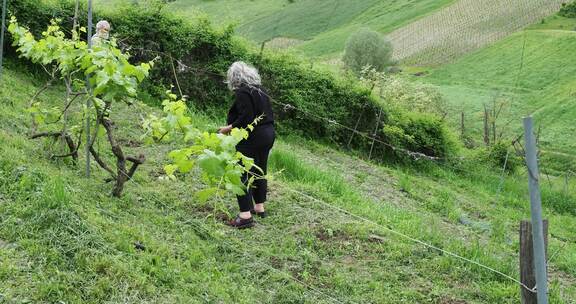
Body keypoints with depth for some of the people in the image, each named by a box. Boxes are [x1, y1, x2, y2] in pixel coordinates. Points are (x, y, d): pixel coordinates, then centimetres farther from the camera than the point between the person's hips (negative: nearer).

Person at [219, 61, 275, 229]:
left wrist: (229, 128, -11)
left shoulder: (242, 93, -14)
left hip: (252, 138, -9)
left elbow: (246, 119, -22)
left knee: (243, 174, -6)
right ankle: (259, 207, 31)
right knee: (260, 172, 20)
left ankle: (245, 216, -10)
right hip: (268, 135, 9)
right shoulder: (260, 90, 12)